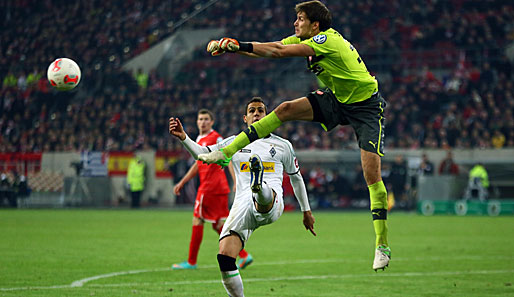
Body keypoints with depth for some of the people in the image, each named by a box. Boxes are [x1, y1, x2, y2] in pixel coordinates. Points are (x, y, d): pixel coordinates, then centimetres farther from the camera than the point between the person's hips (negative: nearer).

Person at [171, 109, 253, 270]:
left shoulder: (215, 138, -8)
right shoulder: (199, 139, 19)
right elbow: (198, 165, 29)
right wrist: (182, 182, 30)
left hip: (210, 187, -9)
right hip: (220, 188, 9)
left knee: (197, 221, -2)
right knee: (219, 225, 8)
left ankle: (191, 262, 5)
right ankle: (244, 255, 4)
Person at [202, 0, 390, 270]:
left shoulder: (328, 40, -26)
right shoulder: (303, 40, -1)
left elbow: (280, 51, -33)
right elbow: (270, 48, -6)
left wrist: (241, 46, -32)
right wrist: (230, 47, -19)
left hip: (366, 105, -8)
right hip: (338, 99, 8)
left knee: (371, 172, -15)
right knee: (286, 109, -10)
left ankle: (382, 246, -10)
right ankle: (226, 153, -7)